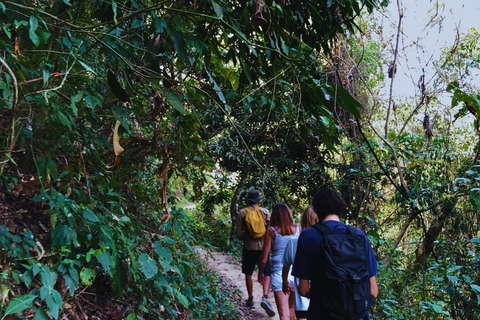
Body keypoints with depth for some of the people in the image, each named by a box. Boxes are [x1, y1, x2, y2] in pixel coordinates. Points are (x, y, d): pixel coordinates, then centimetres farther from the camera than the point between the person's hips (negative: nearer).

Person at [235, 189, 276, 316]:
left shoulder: (242, 213, -4)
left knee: (248, 274, 16)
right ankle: (265, 298, -12)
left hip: (249, 248, 1)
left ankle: (250, 300, 24)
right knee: (267, 274, 6)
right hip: (263, 247, 0)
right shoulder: (265, 212, -3)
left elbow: (239, 234, -4)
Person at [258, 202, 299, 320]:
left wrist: (260, 274, 11)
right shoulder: (298, 229, 0)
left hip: (279, 274, -3)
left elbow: (264, 258, -5)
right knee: (292, 306, 24)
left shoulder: (271, 231, -6)